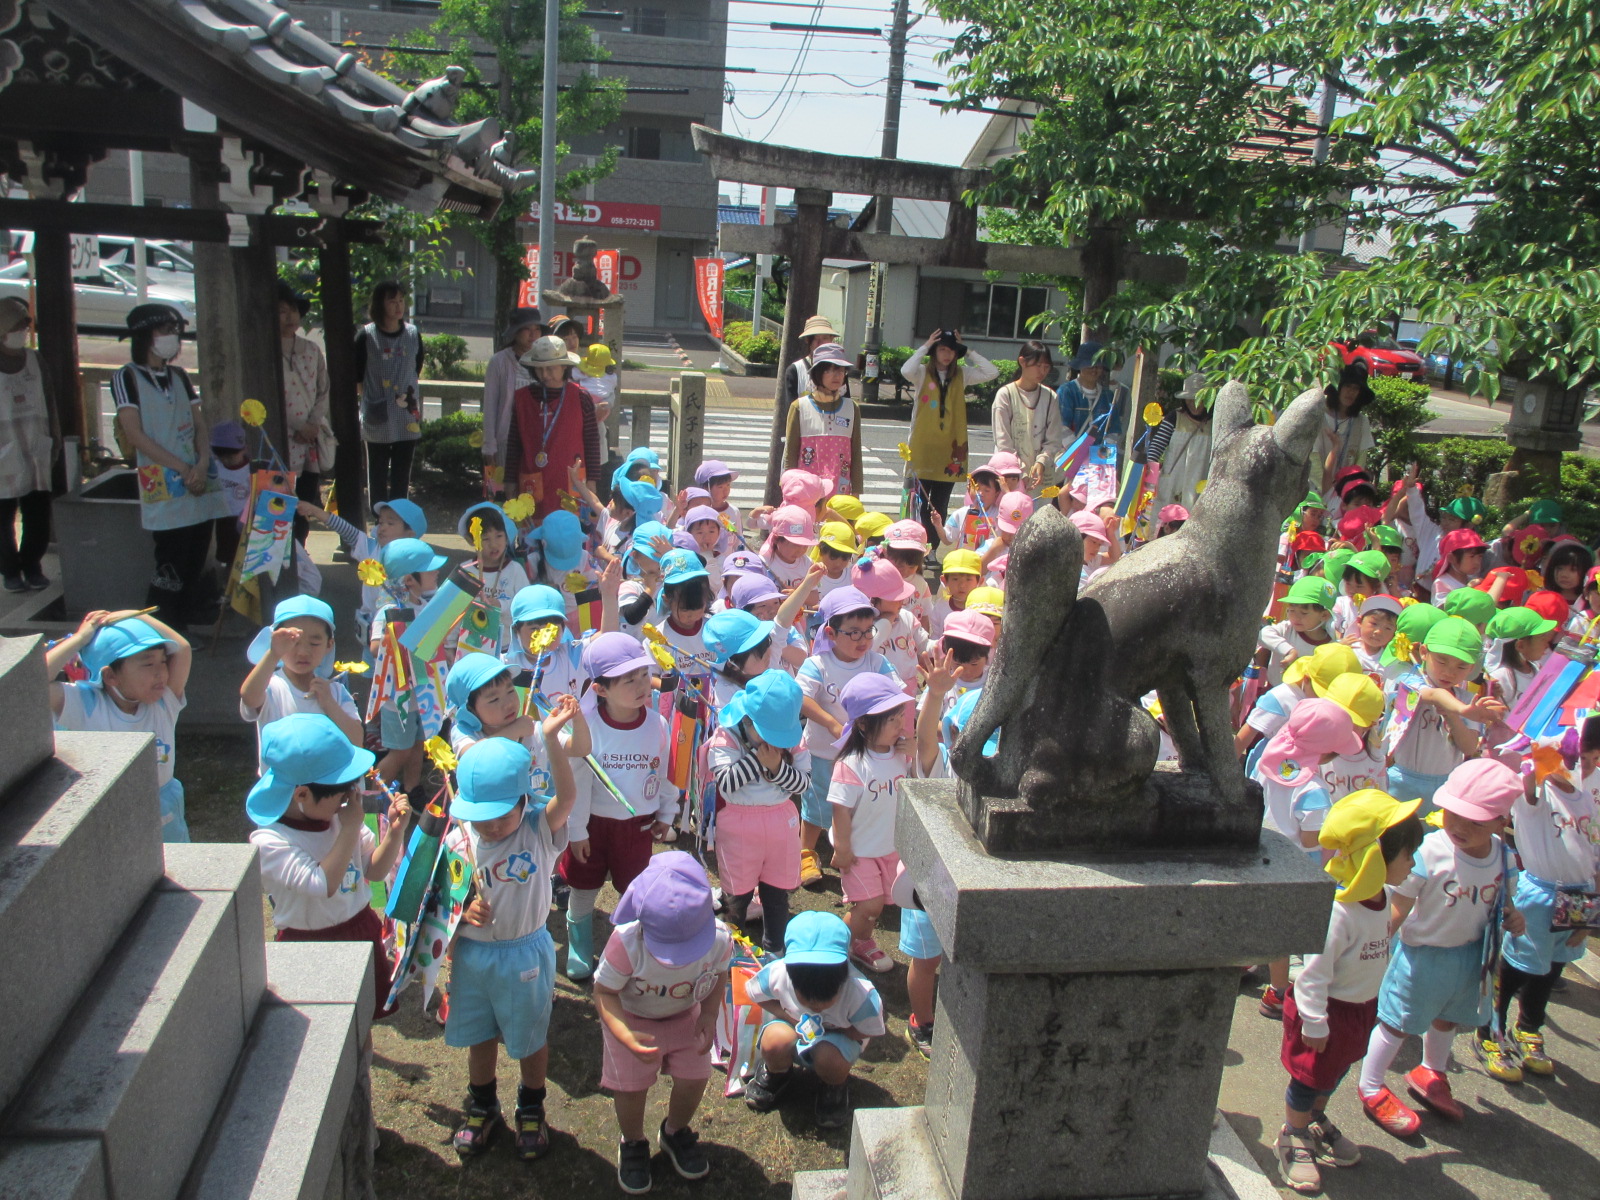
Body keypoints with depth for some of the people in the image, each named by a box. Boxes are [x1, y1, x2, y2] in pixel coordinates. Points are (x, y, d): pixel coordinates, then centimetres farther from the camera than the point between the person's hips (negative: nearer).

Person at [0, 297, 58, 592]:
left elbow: (50, 404, 13)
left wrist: (55, 440, 9)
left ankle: (32, 566, 19)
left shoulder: (36, 360, 10)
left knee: (39, 516, 4)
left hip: (37, 455, 3)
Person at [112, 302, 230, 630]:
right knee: (171, 569, -7)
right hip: (163, 488, -6)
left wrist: (203, 464, -6)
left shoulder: (180, 376, 17)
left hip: (198, 480, 6)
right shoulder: (127, 378, -2)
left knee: (197, 563, 8)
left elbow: (200, 425, 13)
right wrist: (183, 470, -13)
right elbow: (136, 435, -9)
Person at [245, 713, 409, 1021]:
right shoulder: (269, 842, -24)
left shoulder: (339, 816, -9)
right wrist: (350, 828, -30)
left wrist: (395, 831, -17)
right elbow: (323, 884, -35)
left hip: (363, 933, 5)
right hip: (308, 945, -5)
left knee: (367, 1017, 22)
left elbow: (375, 871, 0)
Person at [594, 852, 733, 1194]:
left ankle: (675, 1133, 37)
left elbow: (719, 975, -7)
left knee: (694, 1078, 2)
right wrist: (627, 1037, -43)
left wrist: (709, 1016, -22)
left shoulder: (719, 938, -30)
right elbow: (604, 993, -27)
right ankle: (632, 1145, 34)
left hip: (686, 1015, 2)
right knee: (631, 1086, -1)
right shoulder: (626, 942, -39)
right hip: (631, 1018, -2)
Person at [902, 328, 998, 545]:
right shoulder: (923, 373, 1)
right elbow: (906, 371, -21)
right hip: (923, 447, -3)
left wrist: (969, 352, -1)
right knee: (920, 502, -1)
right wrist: (924, 347, -12)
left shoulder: (962, 375, 9)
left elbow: (992, 372, 1)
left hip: (950, 447, 3)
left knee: (940, 505, 7)